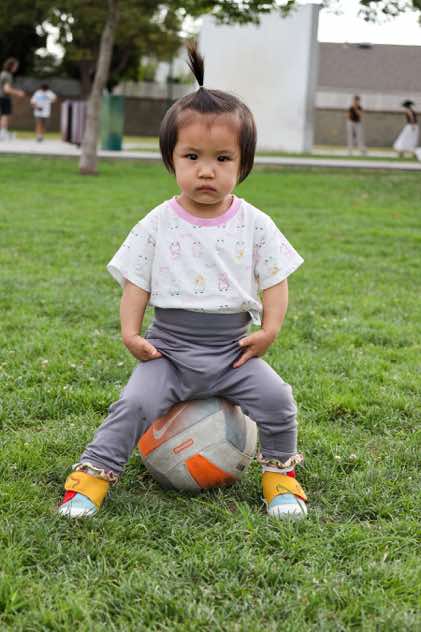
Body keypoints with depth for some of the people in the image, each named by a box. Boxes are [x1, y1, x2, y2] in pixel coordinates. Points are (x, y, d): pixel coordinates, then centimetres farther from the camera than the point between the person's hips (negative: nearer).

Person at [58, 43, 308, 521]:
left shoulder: (255, 225, -1)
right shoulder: (157, 225, -3)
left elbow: (275, 280, 4)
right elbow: (136, 283, 1)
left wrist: (270, 327, -10)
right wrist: (130, 331, -11)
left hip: (233, 350, 1)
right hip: (169, 348, -1)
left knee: (276, 398, -15)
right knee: (135, 403, -18)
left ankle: (279, 470, 10)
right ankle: (93, 472, -2)